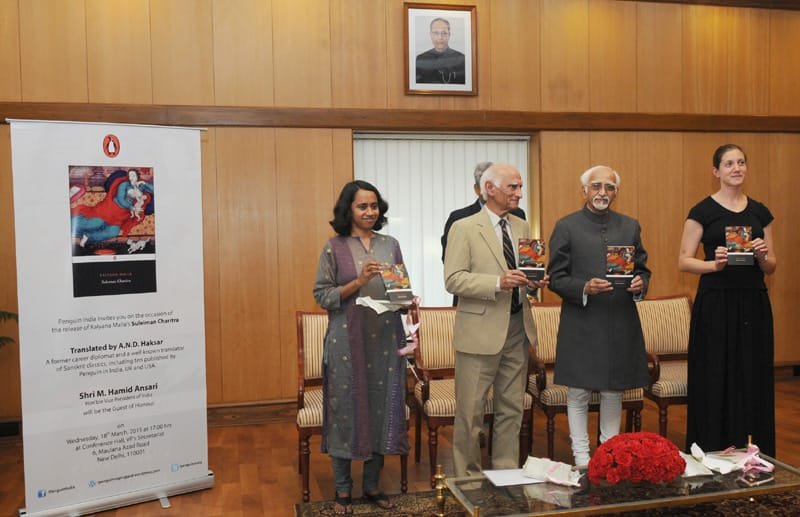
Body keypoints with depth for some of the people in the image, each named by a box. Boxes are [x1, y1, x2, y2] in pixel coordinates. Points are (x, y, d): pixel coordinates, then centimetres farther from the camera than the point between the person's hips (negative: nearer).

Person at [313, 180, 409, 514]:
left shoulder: (390, 245, 9)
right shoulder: (334, 248, -1)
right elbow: (321, 295, -4)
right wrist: (358, 281, -16)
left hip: (386, 339, 3)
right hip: (347, 340, -3)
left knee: (382, 407, 7)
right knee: (346, 408, 2)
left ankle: (372, 485, 23)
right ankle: (343, 490, 17)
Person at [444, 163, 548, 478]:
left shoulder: (522, 227, 12)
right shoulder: (464, 228, -6)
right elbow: (453, 280, -13)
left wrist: (535, 282, -4)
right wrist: (498, 283, -24)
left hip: (518, 329, 6)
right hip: (480, 331, -6)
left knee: (512, 409, 13)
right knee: (470, 411, 3)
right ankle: (467, 479, 18)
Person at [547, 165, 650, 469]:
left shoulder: (630, 226, 11)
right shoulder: (566, 227, -1)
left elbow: (642, 269, 16)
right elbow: (555, 278, -3)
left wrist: (640, 284, -6)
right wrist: (584, 288, -20)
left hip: (621, 324, 4)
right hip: (580, 326, -3)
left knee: (613, 392, 12)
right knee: (578, 393, 4)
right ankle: (581, 456, 15)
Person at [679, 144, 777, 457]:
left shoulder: (760, 212, 11)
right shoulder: (703, 211, -1)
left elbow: (771, 267, 12)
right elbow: (683, 261, -5)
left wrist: (763, 256, -9)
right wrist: (715, 264, -21)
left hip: (754, 305, 4)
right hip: (715, 304, -4)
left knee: (754, 379, 7)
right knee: (715, 380, -1)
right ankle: (714, 452, 12)